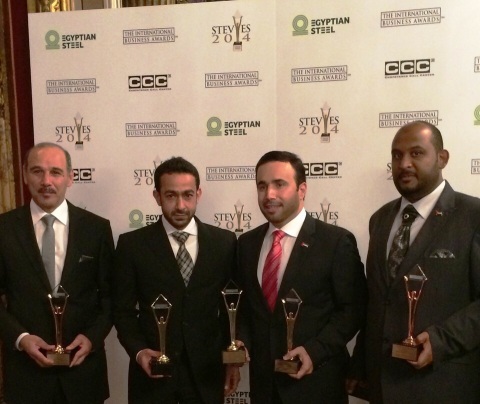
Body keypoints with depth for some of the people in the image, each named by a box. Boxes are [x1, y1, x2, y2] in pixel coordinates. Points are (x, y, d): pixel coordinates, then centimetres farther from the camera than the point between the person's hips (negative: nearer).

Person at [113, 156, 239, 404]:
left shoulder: (224, 242, 0)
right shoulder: (132, 244, -4)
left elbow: (231, 306, 6)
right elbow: (123, 310, 0)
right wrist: (138, 351, -13)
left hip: (207, 371, 1)